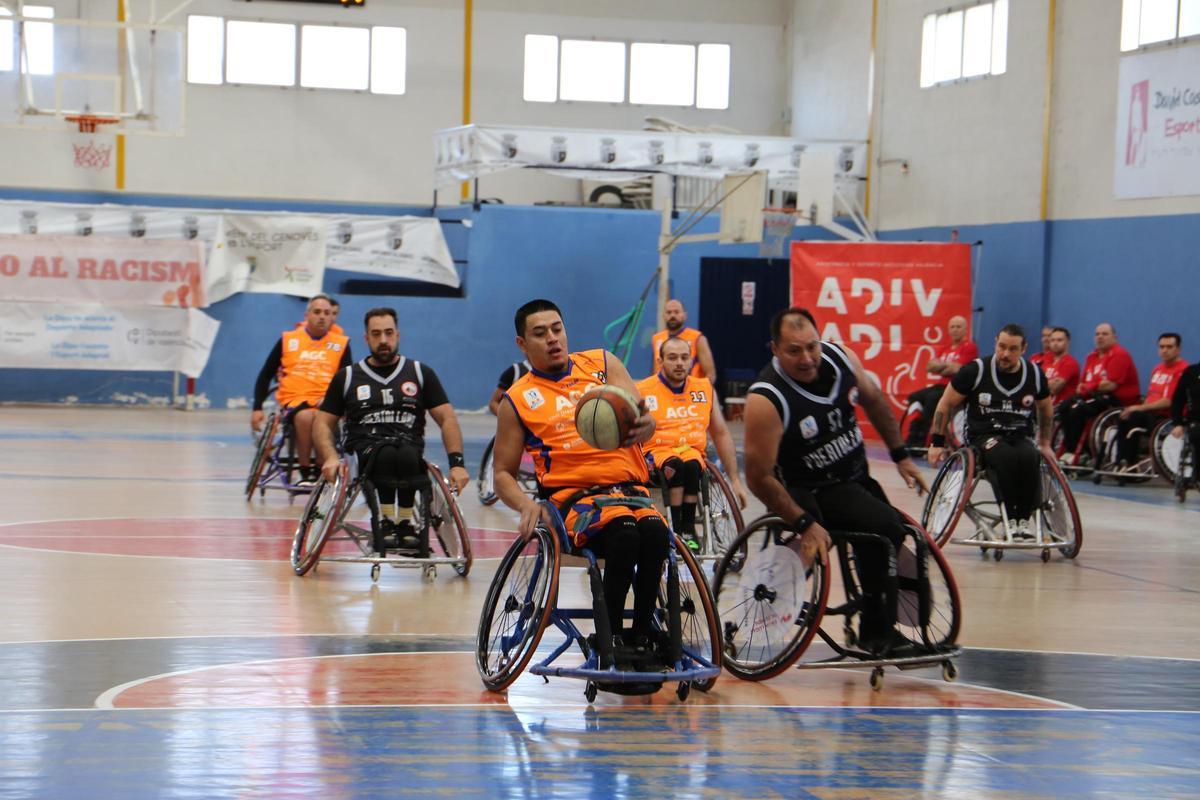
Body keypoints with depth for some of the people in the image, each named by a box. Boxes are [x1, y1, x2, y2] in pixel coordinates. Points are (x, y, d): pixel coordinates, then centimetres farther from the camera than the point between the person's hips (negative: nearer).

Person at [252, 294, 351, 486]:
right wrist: (257, 408, 6)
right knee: (304, 416, -36)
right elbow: (265, 375, 14)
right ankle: (305, 473, -20)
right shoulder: (288, 340, 10)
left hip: (326, 401, 0)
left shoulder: (341, 343, 10)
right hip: (294, 399, 0)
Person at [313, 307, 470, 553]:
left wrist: (456, 462, -4)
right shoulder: (347, 378, 18)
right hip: (365, 451, 0)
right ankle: (386, 522, -26)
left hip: (410, 446, 0)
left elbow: (447, 418, 12)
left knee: (406, 456, -38)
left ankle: (404, 522, -22)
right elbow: (323, 423, 15)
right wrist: (330, 457, -6)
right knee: (387, 454, -38)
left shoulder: (421, 373, 17)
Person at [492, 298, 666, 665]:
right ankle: (610, 636, -25)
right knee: (624, 530, -36)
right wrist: (526, 505, -9)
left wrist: (644, 424, -26)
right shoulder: (517, 401, 11)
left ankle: (642, 635, -22)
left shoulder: (603, 364, 15)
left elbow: (639, 416, 1)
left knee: (654, 531, -33)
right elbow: (503, 473, 13)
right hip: (573, 498, -2)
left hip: (629, 489, 2)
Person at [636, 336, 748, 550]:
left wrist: (734, 480, 15)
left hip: (693, 452, 2)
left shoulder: (704, 389, 13)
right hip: (657, 452, -2)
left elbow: (721, 434, 19)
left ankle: (688, 528, -24)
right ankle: (675, 528, -31)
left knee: (691, 466, -34)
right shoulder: (643, 391, 2)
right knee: (675, 466, -36)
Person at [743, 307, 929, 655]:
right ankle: (875, 631, -12)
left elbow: (873, 400, 10)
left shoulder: (840, 358, -11)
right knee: (886, 529, -27)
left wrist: (901, 455, 12)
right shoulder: (766, 400, -29)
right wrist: (805, 524, -27)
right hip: (814, 492, -7)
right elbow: (759, 477, -26)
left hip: (857, 475, 7)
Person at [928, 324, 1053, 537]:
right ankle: (1010, 519, -27)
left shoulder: (1035, 374, 3)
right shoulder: (976, 370, -6)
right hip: (984, 436, -2)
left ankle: (1024, 519, -21)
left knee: (1030, 458, -34)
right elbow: (946, 404, 3)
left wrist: (1045, 444, 22)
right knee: (1006, 457, -37)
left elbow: (1046, 409, 23)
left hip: (1021, 437, 2)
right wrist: (937, 443, 2)